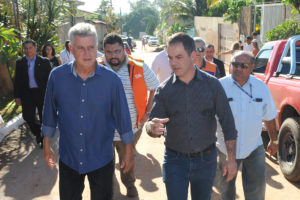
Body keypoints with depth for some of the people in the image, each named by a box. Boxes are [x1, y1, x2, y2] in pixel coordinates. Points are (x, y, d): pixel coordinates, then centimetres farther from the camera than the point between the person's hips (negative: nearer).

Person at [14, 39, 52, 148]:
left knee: (44, 117, 7)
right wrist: (17, 96, 1)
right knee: (28, 116, -1)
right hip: (27, 94, 2)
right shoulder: (20, 63, 4)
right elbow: (17, 81, 6)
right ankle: (37, 133, 28)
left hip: (42, 93, -2)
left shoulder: (44, 62, -4)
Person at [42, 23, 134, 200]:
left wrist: (129, 151, 0)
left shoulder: (111, 79, -12)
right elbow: (50, 113, 2)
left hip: (102, 158, -1)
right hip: (68, 158, 2)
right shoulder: (57, 76, -8)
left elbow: (122, 117, -5)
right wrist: (47, 146, 8)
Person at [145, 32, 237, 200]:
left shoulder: (212, 84, -6)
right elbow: (151, 124, -8)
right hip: (175, 160, 0)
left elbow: (227, 123, -2)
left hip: (206, 160, 1)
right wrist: (152, 128, -32)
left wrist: (231, 158, -4)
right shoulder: (164, 90, -5)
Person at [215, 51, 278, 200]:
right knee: (225, 187, 18)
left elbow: (269, 117, 10)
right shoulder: (220, 86, -13)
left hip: (254, 148, 2)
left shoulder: (262, 87, -2)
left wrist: (274, 141, 16)